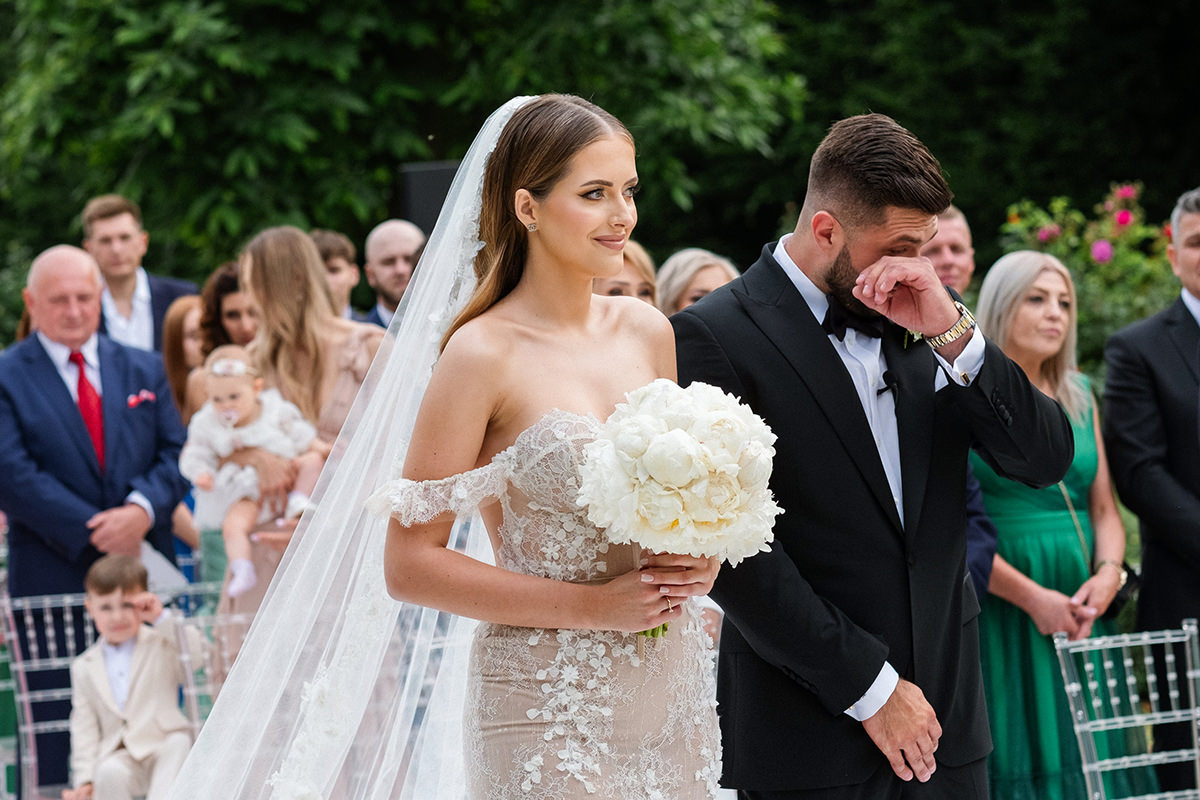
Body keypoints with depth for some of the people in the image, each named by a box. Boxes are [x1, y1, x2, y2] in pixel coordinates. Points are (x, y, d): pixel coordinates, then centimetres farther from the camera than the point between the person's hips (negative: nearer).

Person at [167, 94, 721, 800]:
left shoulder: (647, 331, 7)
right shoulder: (482, 353, -11)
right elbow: (410, 562, -12)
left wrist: (697, 564, -2)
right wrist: (592, 604, -15)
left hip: (672, 689, 6)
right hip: (549, 707, -6)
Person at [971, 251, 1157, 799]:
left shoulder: (1080, 397, 15)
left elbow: (1104, 510, 15)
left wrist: (1108, 574, -6)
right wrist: (1033, 597, -15)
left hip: (1079, 613, 6)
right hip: (998, 614, -5)